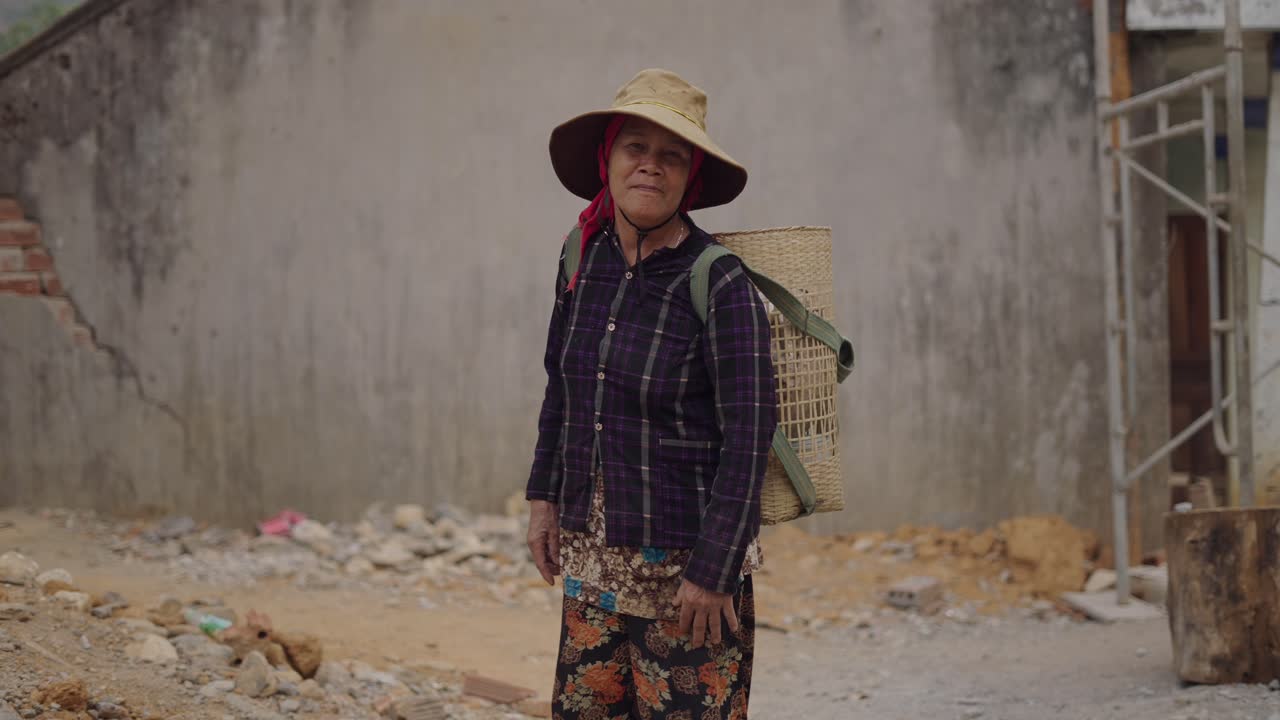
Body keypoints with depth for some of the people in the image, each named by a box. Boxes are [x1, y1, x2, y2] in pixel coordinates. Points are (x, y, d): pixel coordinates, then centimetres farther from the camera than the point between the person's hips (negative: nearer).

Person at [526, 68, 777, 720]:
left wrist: (713, 571, -17)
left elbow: (748, 438, -16)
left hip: (684, 556, -6)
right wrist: (545, 495, 14)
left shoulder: (721, 286, -17)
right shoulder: (585, 255, 2)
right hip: (593, 551, 6)